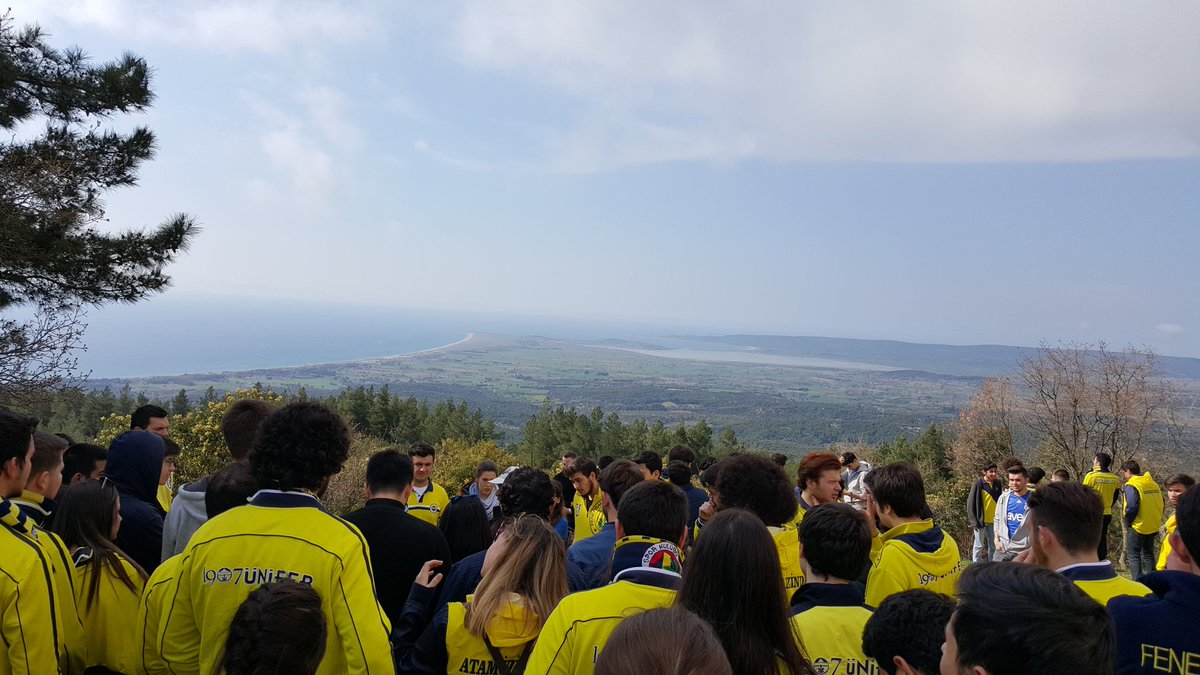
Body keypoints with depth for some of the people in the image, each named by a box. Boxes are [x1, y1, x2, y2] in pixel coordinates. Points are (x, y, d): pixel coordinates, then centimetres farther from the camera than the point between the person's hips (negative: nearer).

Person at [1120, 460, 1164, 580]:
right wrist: (1156, 520, 17)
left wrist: (1128, 523, -9)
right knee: (1148, 553, 20)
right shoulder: (1154, 484, 7)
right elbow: (1161, 504, 11)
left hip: (1138, 527, -7)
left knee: (1133, 555, 2)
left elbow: (1131, 507, -23)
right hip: (1154, 527, 7)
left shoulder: (1131, 486, -16)